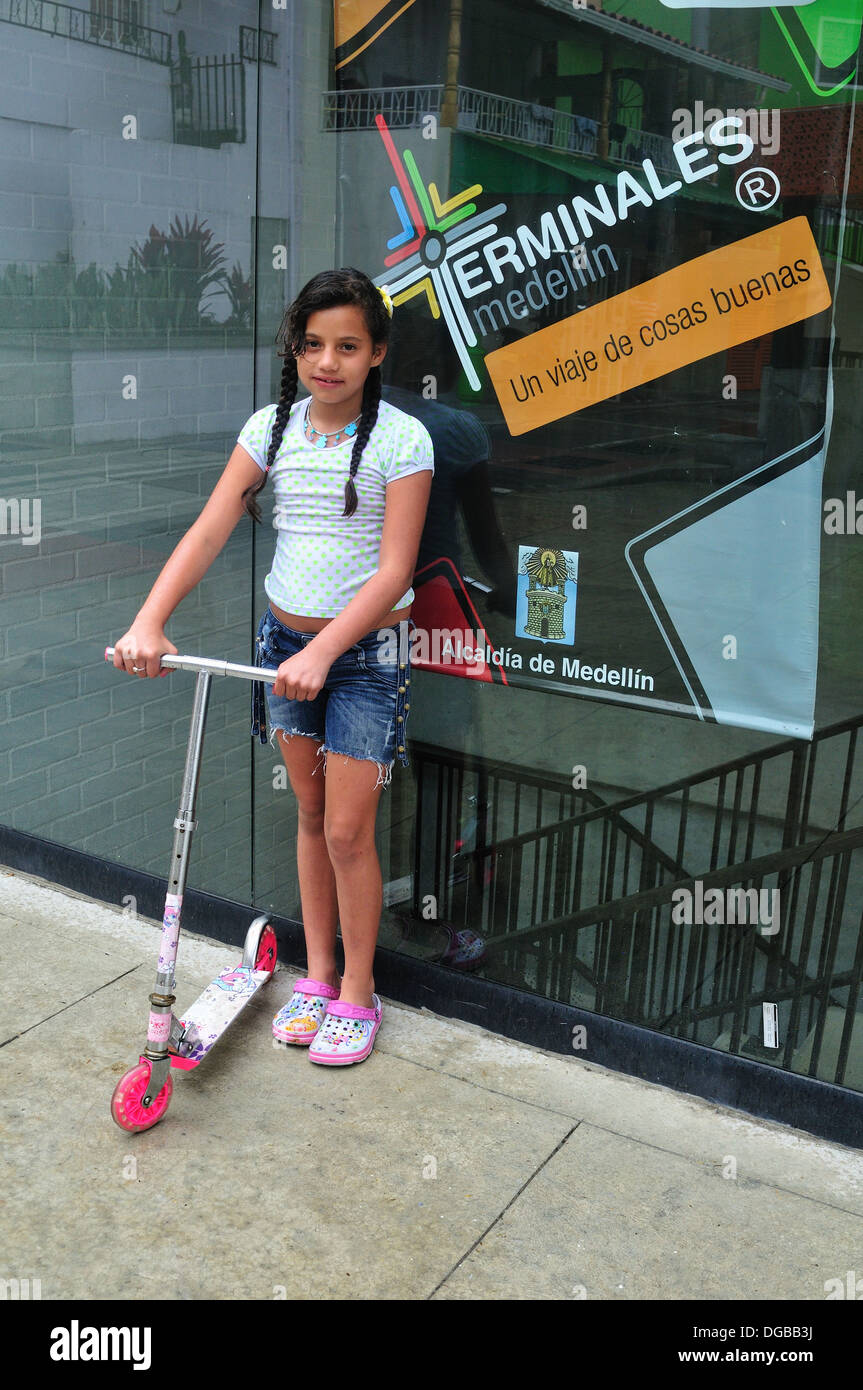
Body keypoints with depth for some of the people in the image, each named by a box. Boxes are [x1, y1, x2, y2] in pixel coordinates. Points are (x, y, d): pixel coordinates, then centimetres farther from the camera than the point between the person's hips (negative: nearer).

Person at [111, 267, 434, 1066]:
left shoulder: (401, 439, -13)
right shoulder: (271, 427, -1)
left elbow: (394, 570, -19)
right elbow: (207, 533, -8)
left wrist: (321, 654, -29)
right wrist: (150, 621, -21)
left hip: (366, 650, -4)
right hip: (285, 640, 5)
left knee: (347, 830, -1)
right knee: (309, 814, 14)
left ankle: (356, 995, 18)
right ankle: (316, 976, 29)